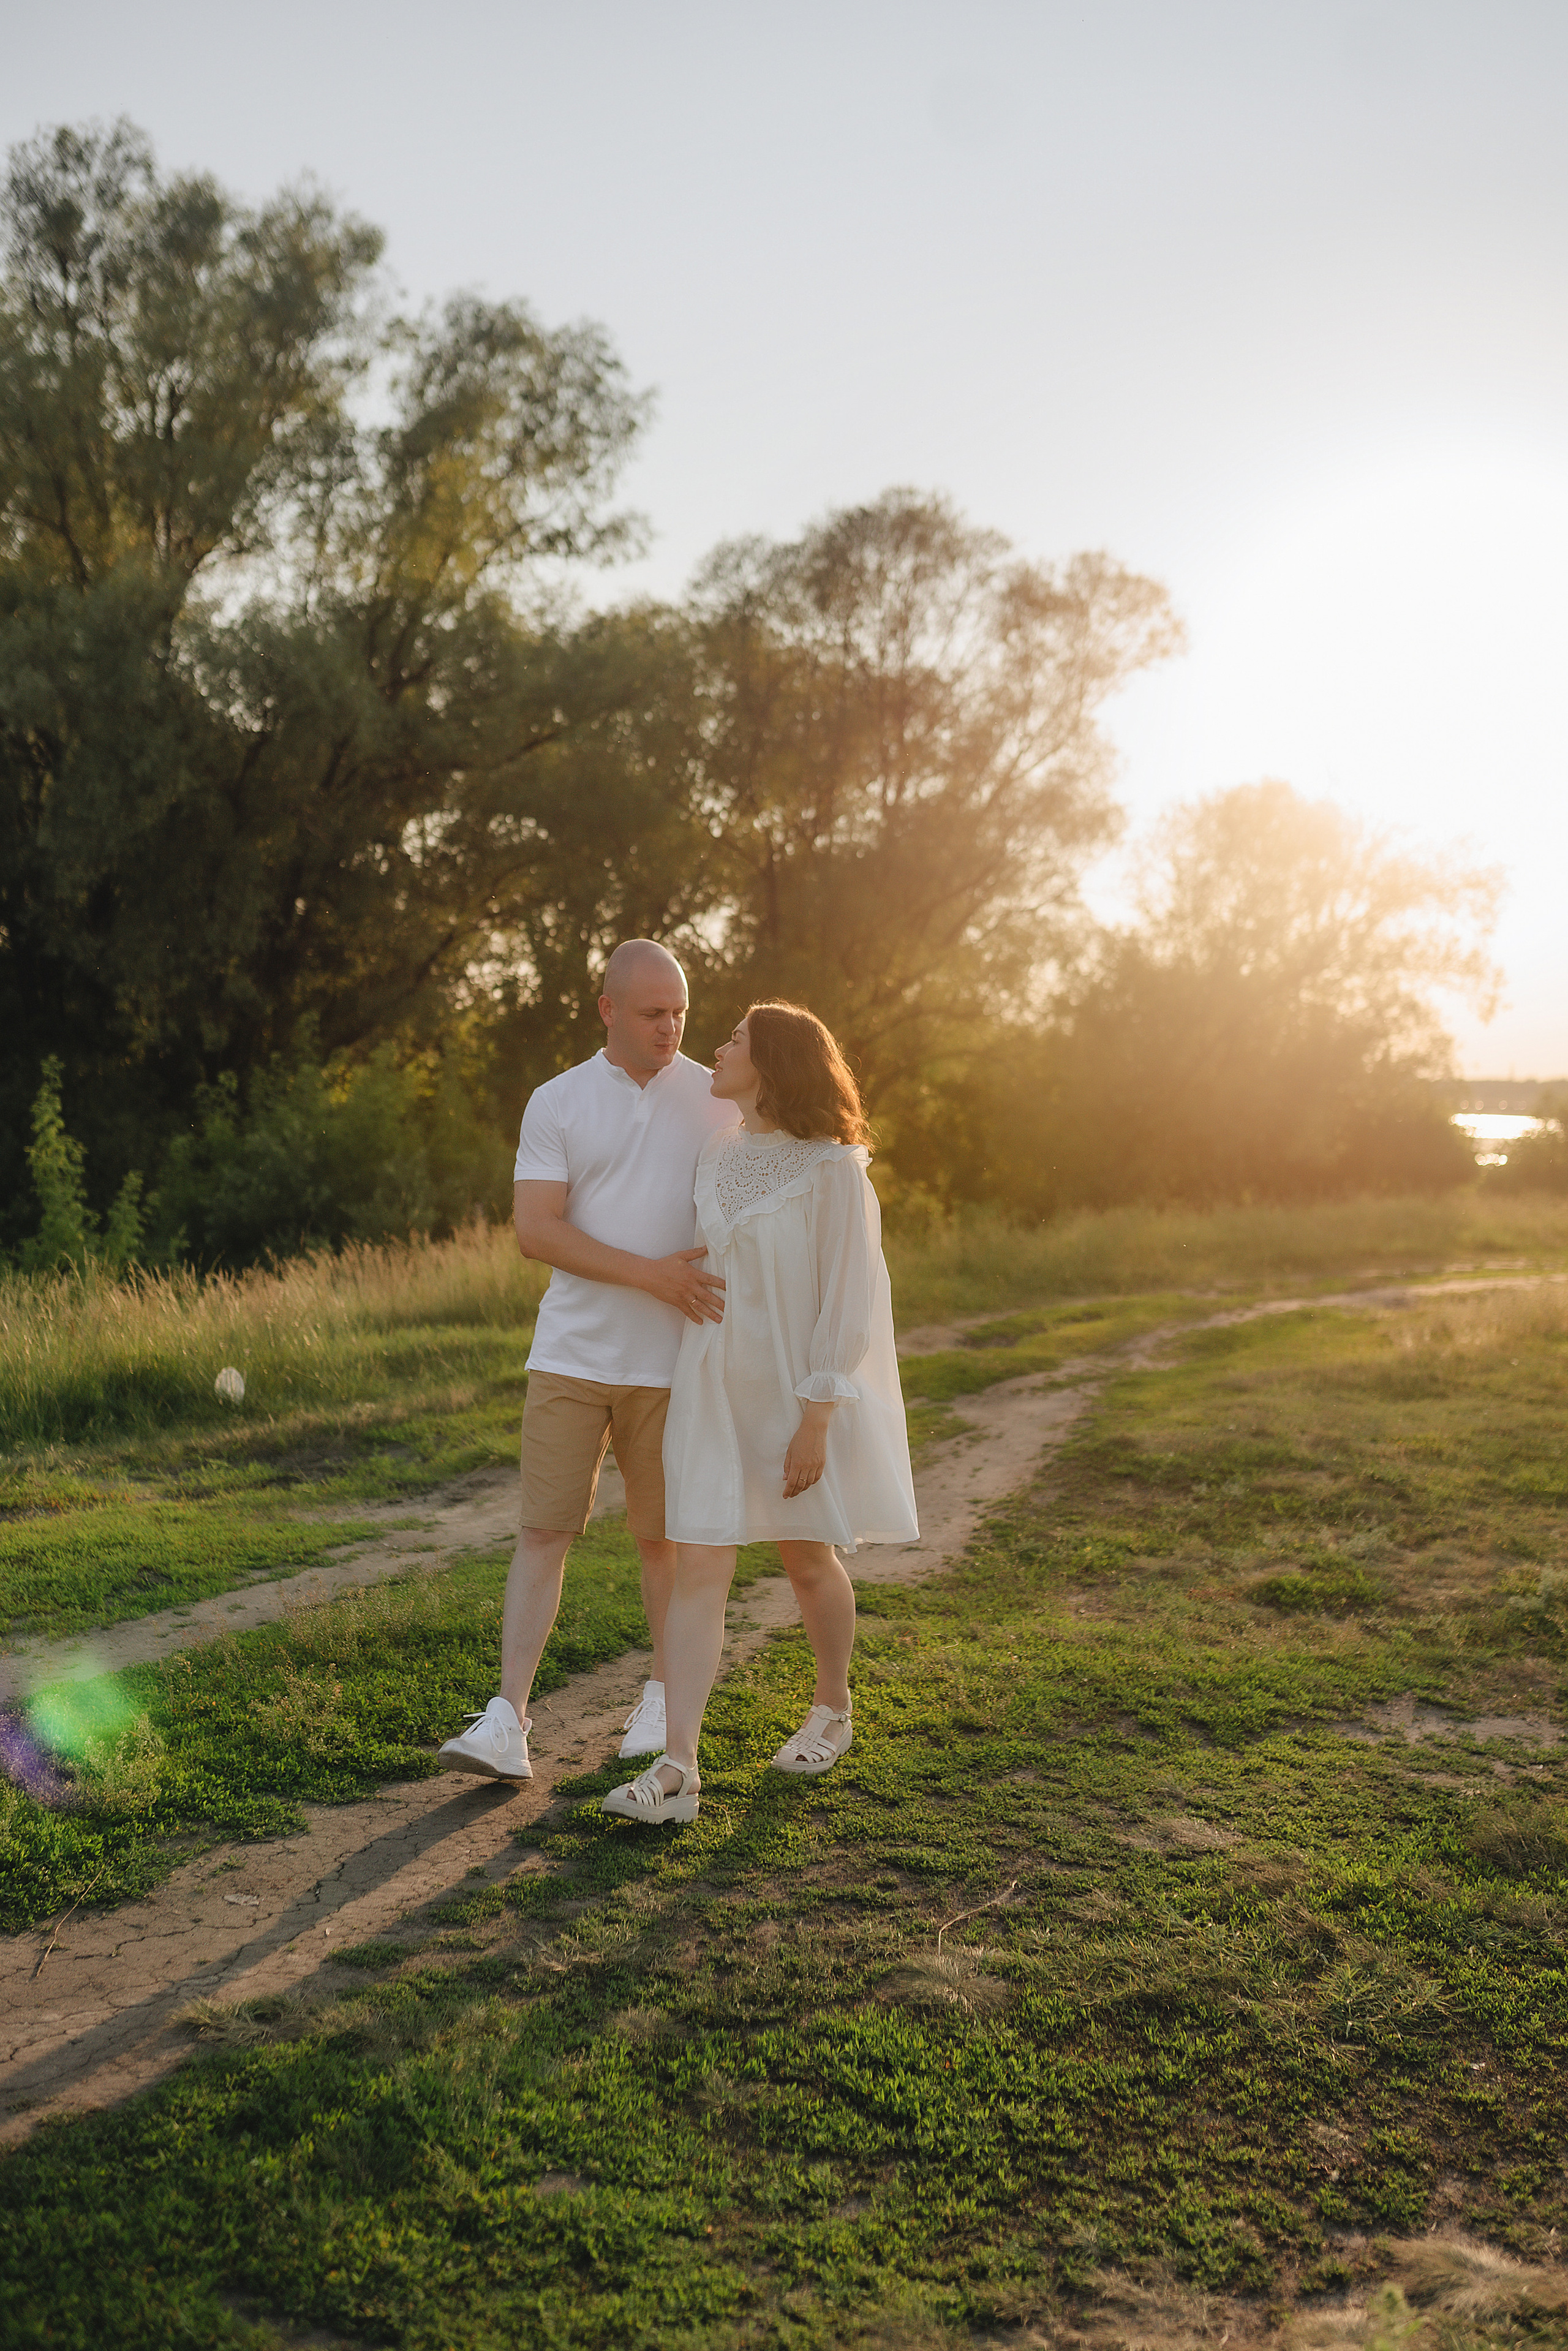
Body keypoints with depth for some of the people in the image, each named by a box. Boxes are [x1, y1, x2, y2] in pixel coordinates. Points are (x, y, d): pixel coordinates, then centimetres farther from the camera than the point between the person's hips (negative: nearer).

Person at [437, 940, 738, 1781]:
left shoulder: (715, 1102, 4)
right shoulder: (555, 1103, 1)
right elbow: (535, 1229, -9)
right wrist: (650, 1274, -18)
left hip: (671, 1361, 0)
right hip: (570, 1355, 0)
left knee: (663, 1536, 10)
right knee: (544, 1530, -2)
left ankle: (663, 1697, 27)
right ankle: (507, 1719, 1)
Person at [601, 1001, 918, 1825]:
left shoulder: (833, 1169, -14)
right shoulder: (716, 1154, 6)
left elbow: (847, 1301, -16)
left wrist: (816, 1421, -19)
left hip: (800, 1388, -5)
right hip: (713, 1384, 5)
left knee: (809, 1560, 12)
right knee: (698, 1565, -5)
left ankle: (833, 1710, 37)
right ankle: (676, 1769, -7)